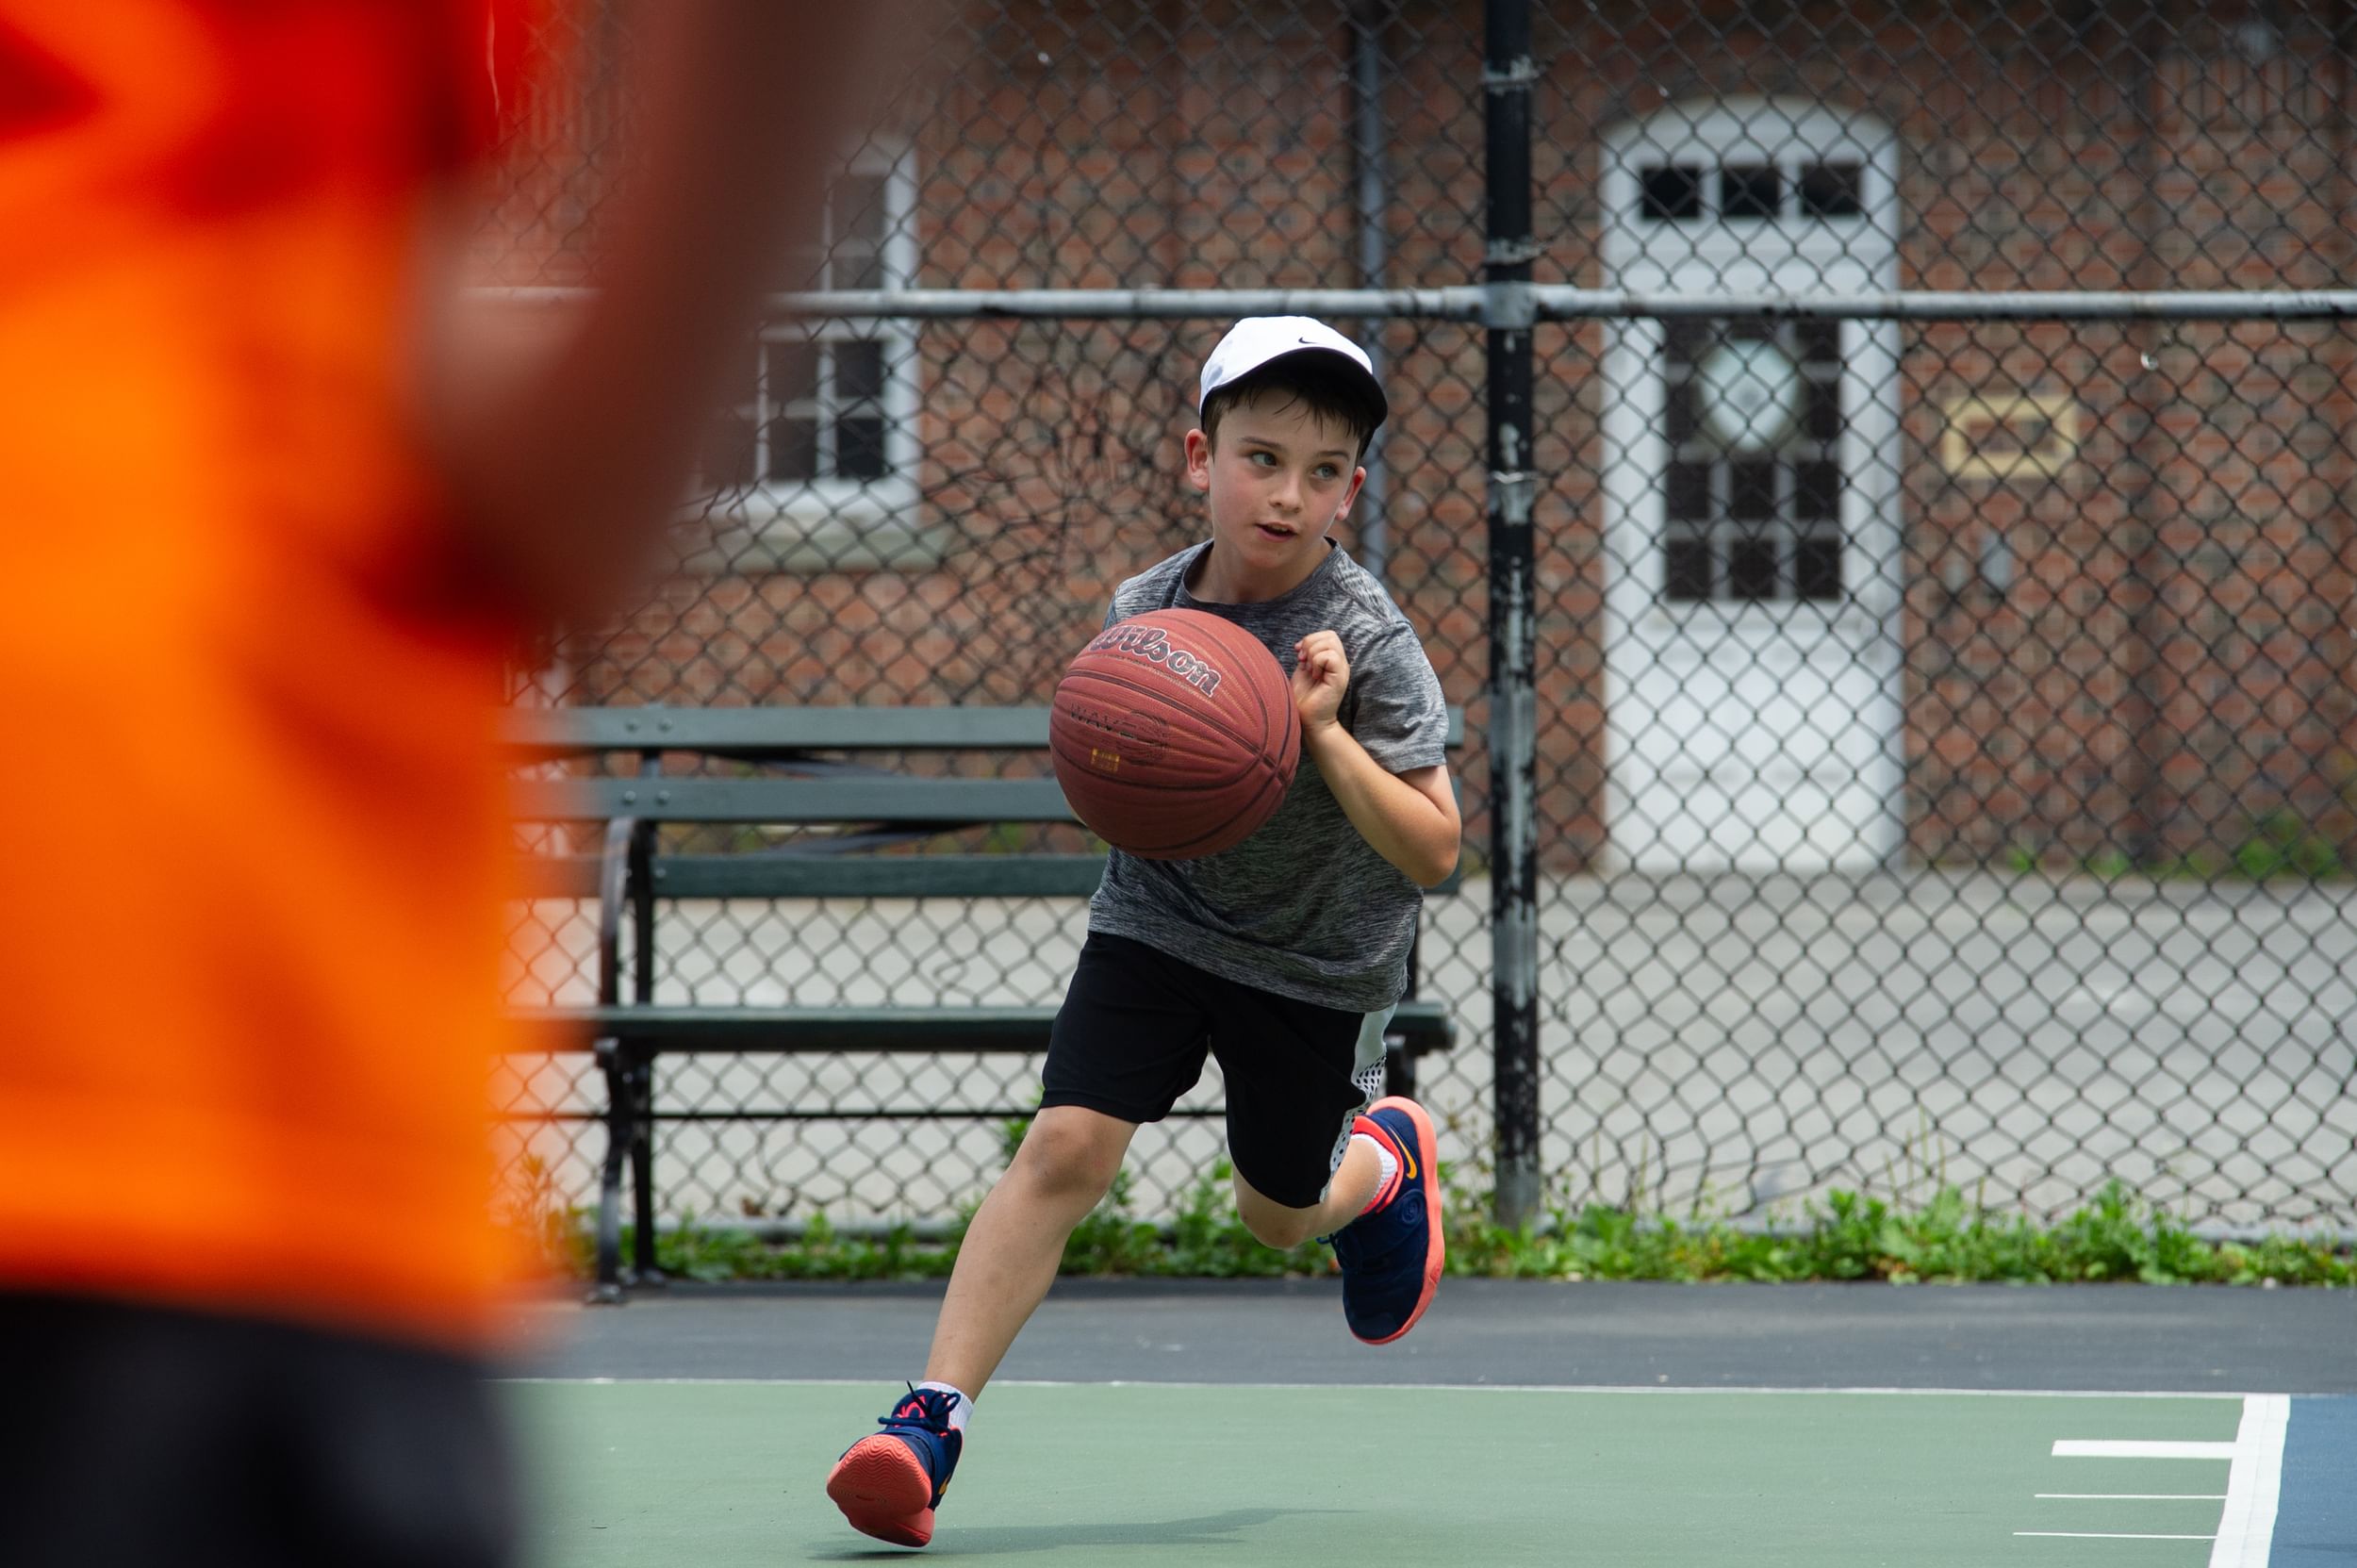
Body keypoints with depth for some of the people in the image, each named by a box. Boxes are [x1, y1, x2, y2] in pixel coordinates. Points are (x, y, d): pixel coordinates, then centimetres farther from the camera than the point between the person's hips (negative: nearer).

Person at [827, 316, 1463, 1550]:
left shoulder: (1368, 645, -21)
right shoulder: (1142, 609, -8)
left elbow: (1432, 854, -25)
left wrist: (1325, 735, -35)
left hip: (1313, 964, -2)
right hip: (1155, 924, 2)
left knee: (1278, 1214, 15)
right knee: (1066, 1144, -18)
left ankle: (1388, 1157, 52)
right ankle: (931, 1420, -20)